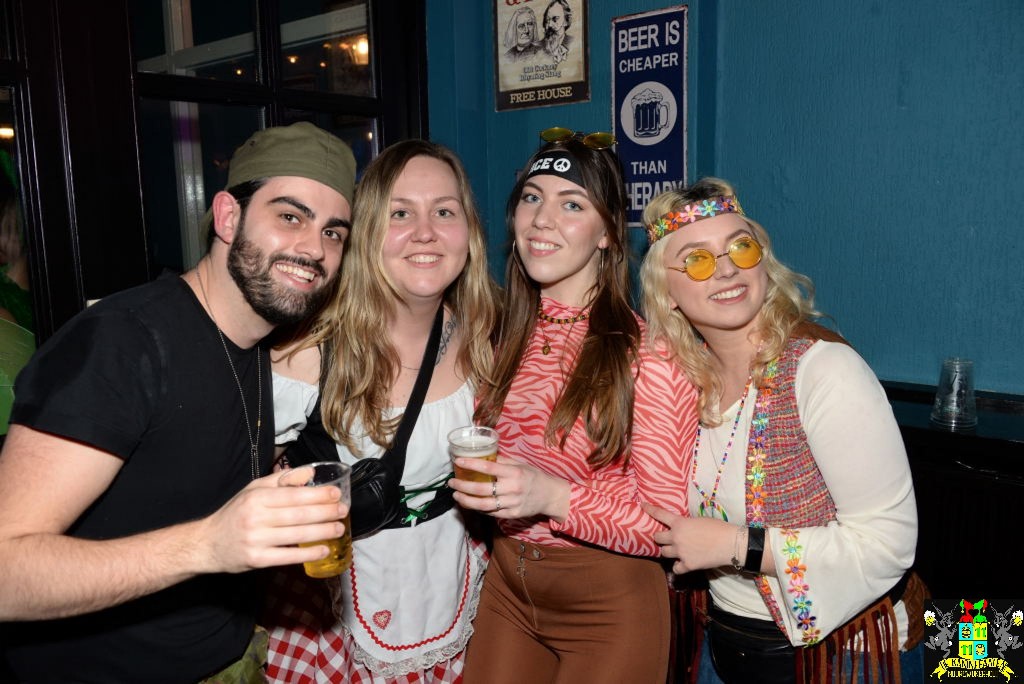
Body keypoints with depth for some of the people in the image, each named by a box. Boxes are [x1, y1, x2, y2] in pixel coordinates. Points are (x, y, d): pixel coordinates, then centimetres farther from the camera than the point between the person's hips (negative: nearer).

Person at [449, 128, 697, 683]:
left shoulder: (648, 350, -17)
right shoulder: (504, 337, -1)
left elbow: (669, 524, -16)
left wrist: (553, 497, -28)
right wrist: (475, 484, -4)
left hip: (611, 606, -4)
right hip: (507, 589, 5)